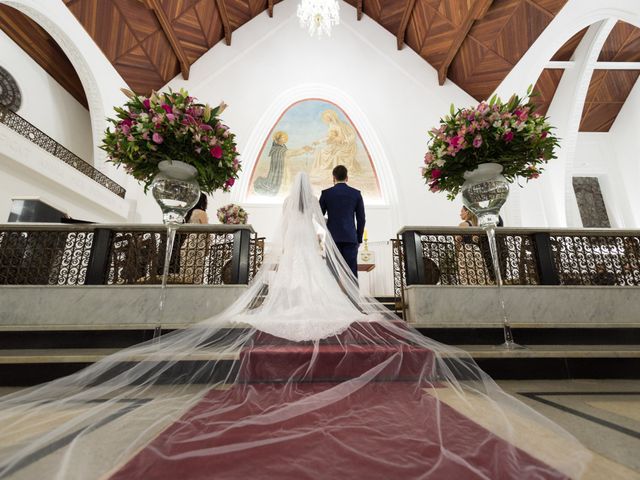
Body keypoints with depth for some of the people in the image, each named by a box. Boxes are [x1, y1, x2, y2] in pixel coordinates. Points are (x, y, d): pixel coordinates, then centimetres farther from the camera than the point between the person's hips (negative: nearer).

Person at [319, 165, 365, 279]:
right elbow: (361, 219, 6)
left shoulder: (326, 193, 2)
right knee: (351, 271, 3)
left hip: (332, 237, -1)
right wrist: (359, 239, 13)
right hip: (350, 238, 1)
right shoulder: (356, 193, 5)